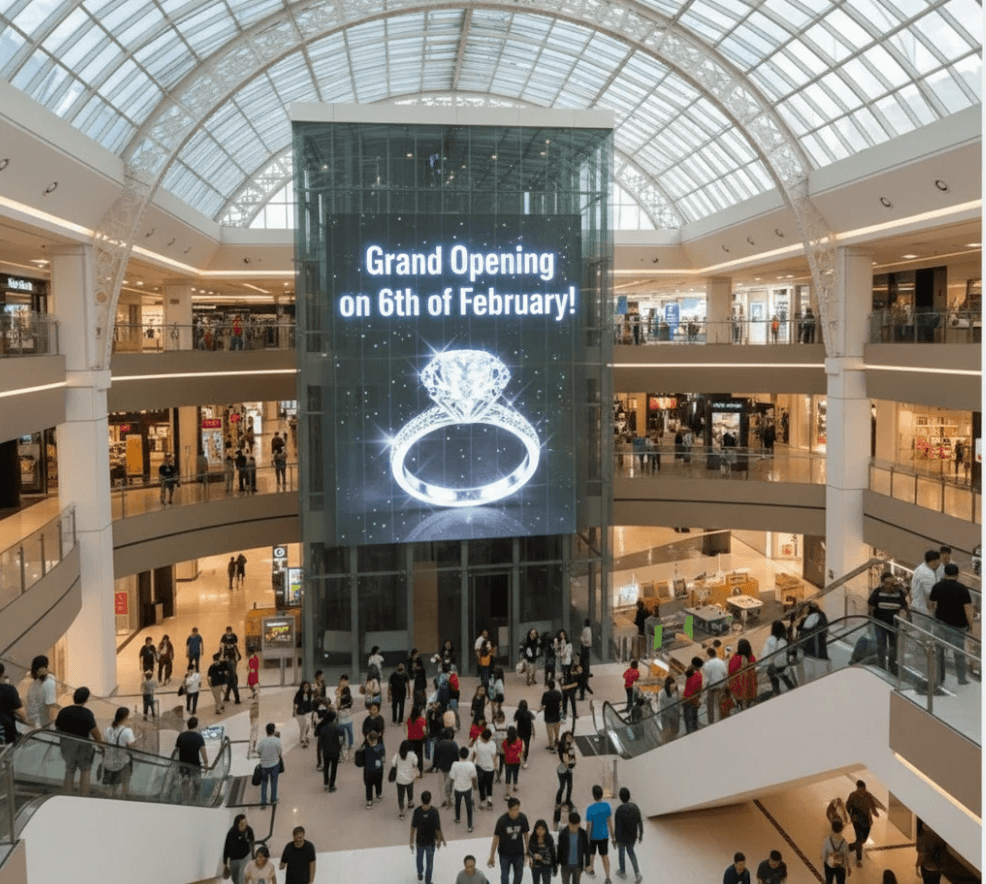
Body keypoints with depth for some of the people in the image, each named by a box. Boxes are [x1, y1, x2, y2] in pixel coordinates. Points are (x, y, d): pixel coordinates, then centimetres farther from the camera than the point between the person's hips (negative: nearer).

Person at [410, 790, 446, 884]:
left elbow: (413, 828, -14)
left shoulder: (417, 811, -22)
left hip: (419, 841, 2)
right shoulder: (434, 811, -25)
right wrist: (439, 840, 1)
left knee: (419, 858, 29)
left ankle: (420, 874, 51)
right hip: (431, 841, -2)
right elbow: (438, 829, -16)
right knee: (429, 862, 17)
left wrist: (411, 842, -1)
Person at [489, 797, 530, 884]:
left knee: (519, 875, 16)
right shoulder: (502, 820, -23)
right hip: (505, 854, -2)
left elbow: (525, 835, 0)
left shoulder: (523, 818, -15)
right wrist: (491, 857, -8)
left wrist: (527, 851, 8)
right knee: (504, 876, 8)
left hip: (519, 853, 3)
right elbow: (496, 838, -14)